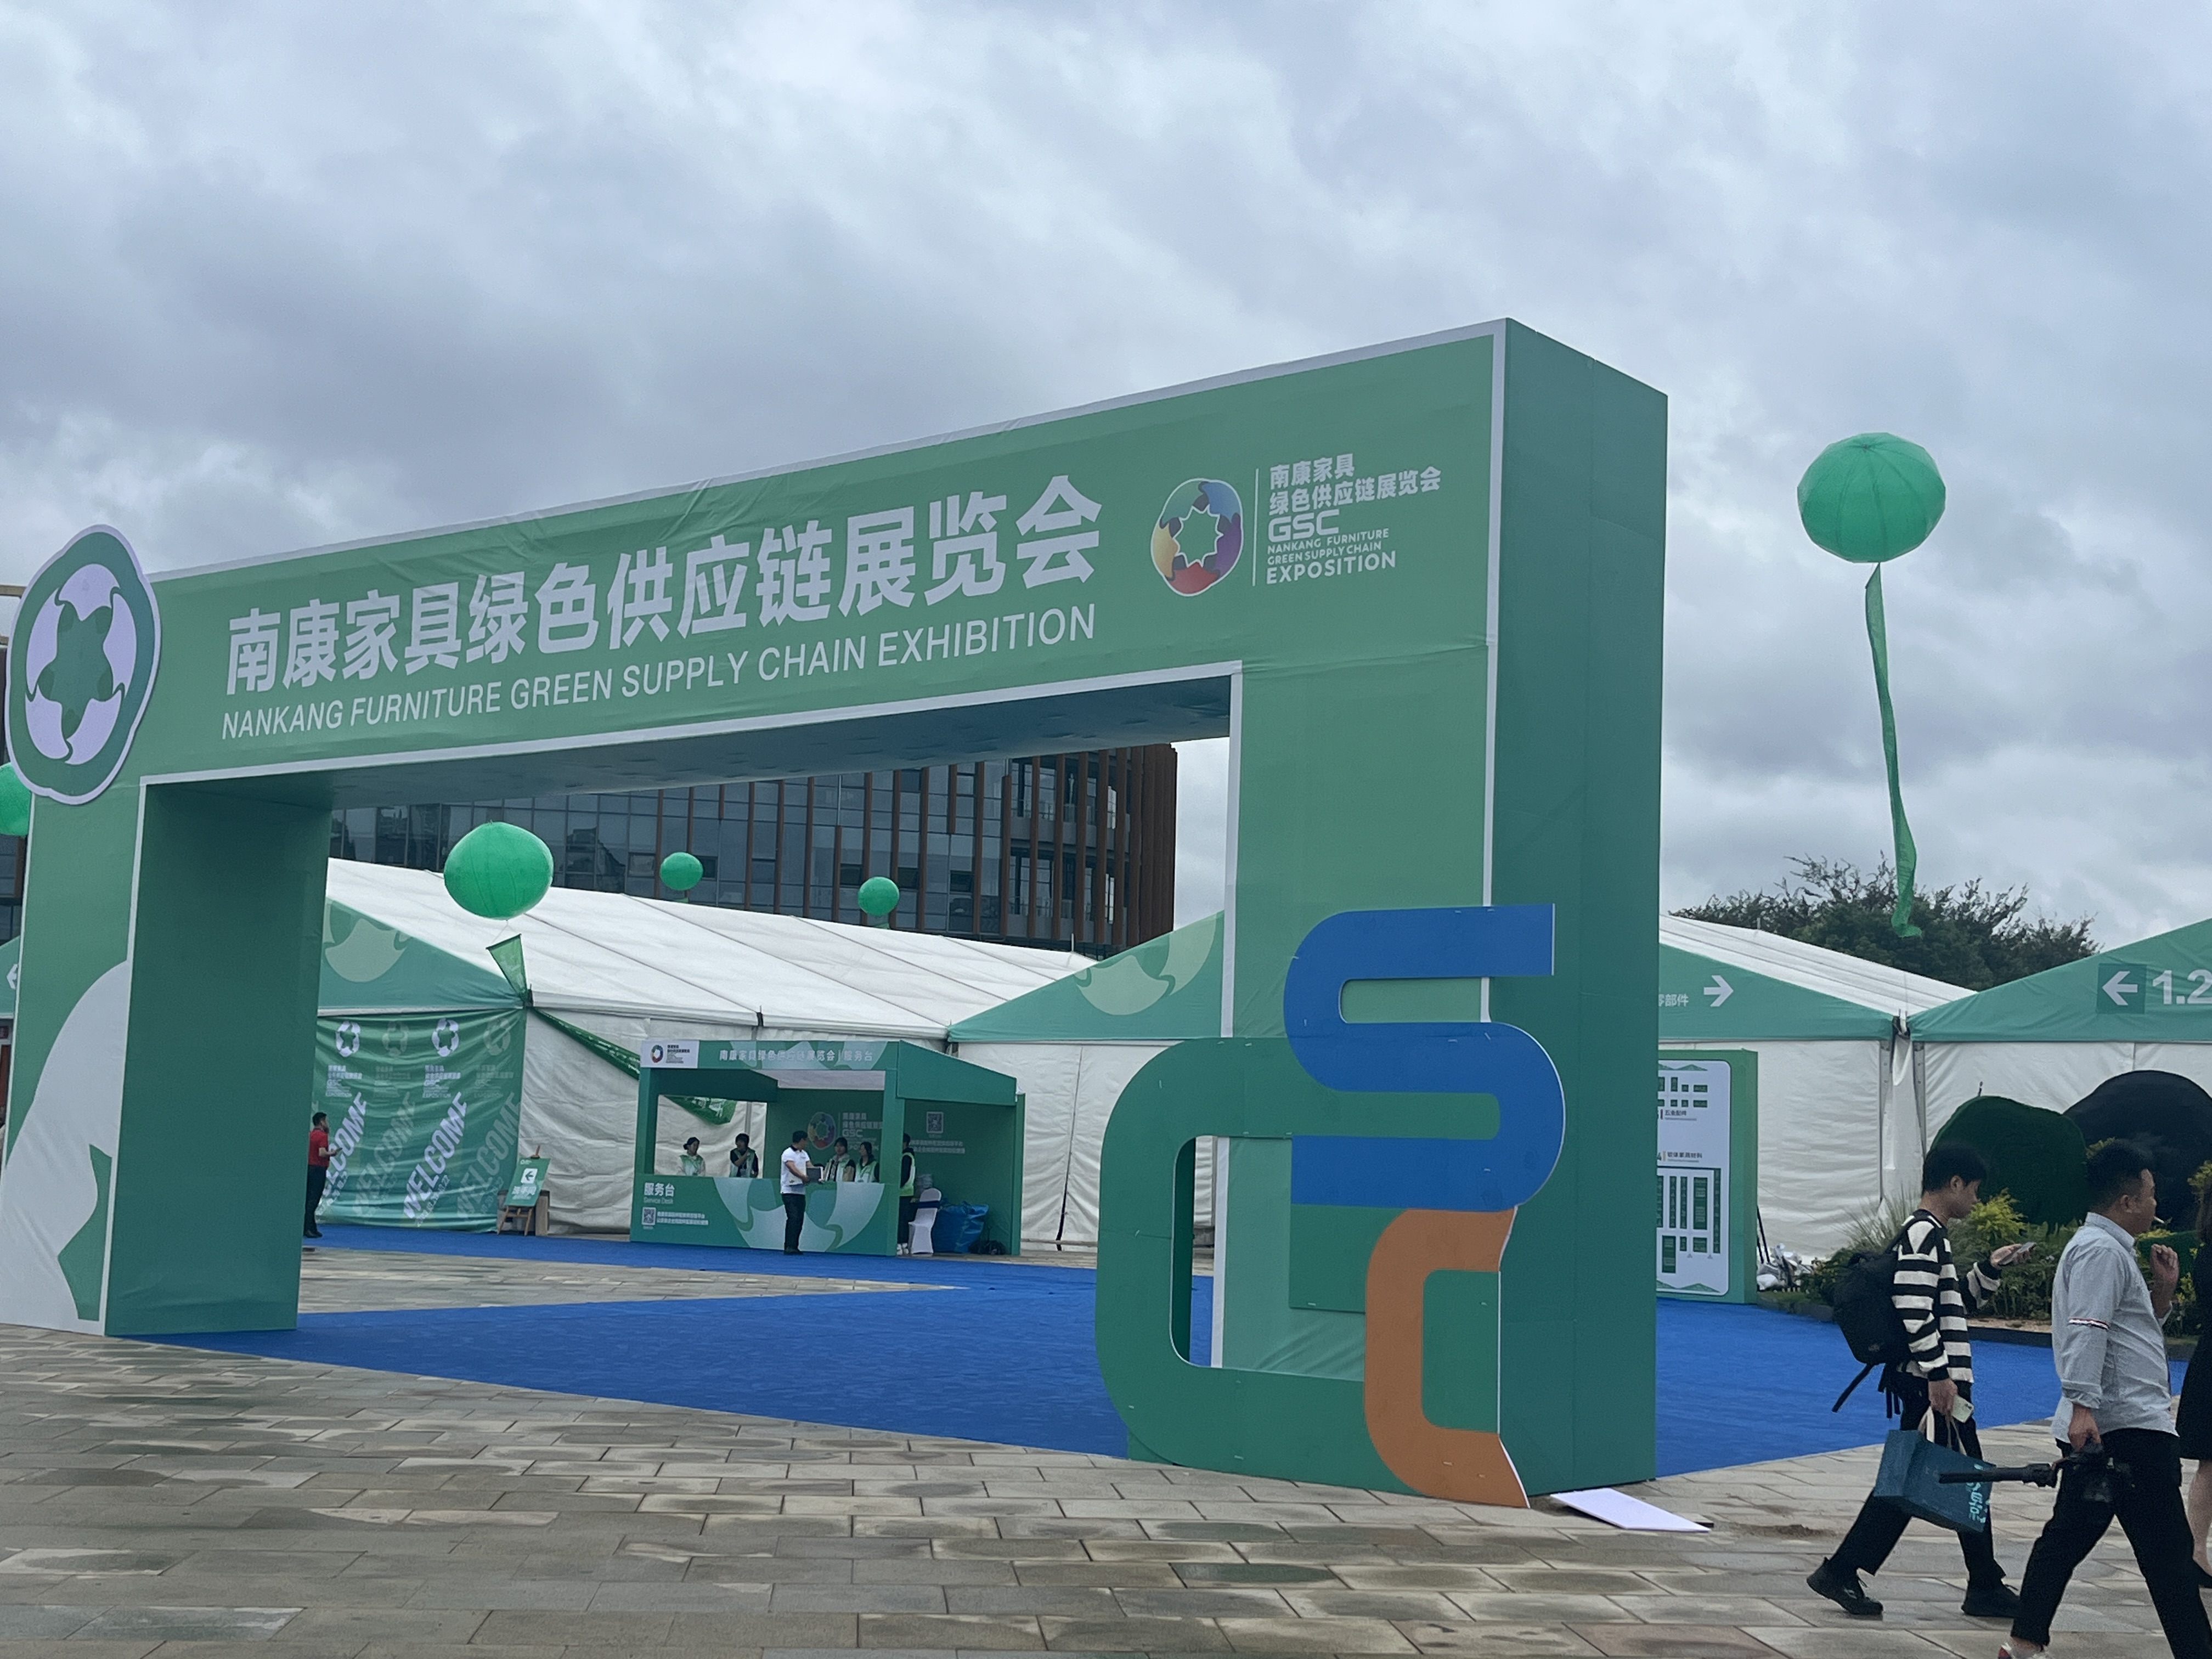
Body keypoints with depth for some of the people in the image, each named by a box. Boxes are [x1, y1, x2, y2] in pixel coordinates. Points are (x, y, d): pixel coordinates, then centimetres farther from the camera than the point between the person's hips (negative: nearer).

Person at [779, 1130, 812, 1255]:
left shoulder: (804, 1154, 18)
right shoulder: (788, 1153, -8)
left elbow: (810, 1167, 7)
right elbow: (792, 1167, -23)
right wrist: (803, 1177, -37)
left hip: (801, 1191, 8)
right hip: (790, 1191, -8)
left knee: (800, 1220, 5)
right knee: (793, 1218, -15)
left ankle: (794, 1247, 9)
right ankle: (789, 1247, -16)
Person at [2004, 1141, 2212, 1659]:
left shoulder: (2109, 1249, 21)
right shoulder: (2102, 1251, -12)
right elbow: (2086, 1334, -23)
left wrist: (2162, 1290, 14)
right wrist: (2083, 1407, -30)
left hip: (2099, 1427, 10)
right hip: (2126, 1426, -10)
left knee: (2068, 1536, 11)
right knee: (2168, 1553, -7)